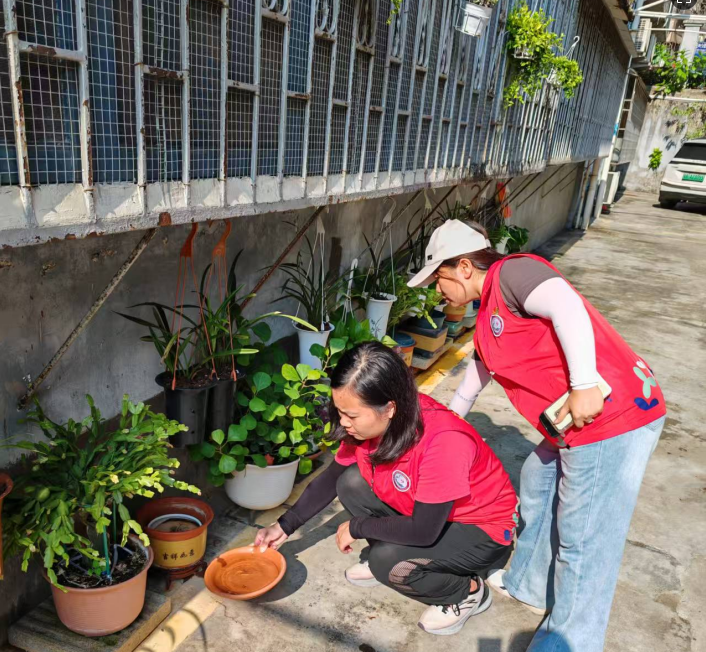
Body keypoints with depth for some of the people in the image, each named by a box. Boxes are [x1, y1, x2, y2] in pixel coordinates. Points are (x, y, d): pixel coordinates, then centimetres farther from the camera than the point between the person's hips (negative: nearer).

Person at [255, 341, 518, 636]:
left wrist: (356, 528, -20)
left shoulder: (443, 442, -38)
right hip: (419, 507, 7)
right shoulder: (372, 421, -16)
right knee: (352, 482, -11)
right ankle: (387, 559, 11)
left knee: (388, 562, -26)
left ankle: (468, 592, 1)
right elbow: (332, 478, -1)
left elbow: (423, 531, -33)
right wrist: (285, 526, -4)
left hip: (482, 529, -6)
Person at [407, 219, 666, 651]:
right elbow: (482, 364, 32)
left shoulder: (511, 273, -11)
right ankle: (530, 586, 43)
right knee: (538, 487, 24)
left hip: (611, 417, -10)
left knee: (584, 539, 0)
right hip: (575, 424, 11)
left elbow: (566, 306, -27)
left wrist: (584, 384, -30)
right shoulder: (490, 312, 18)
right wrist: (454, 416, 44)